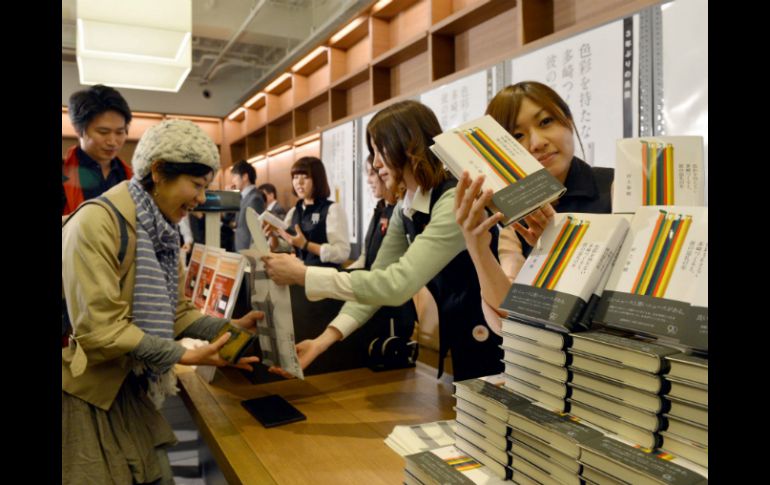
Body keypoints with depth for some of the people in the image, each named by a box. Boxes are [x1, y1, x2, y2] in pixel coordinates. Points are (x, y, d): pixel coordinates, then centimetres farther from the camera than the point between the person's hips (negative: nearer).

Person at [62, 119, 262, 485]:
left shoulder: (163, 230, 5)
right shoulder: (97, 222, -22)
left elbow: (174, 311, 4)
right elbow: (99, 328, -25)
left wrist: (230, 327, -9)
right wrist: (184, 356, -27)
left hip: (130, 387, 8)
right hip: (85, 392, -8)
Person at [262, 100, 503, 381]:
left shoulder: (455, 201, -26)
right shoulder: (405, 209, 2)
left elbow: (397, 285, -33)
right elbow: (377, 280, -2)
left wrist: (302, 275, -29)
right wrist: (325, 338, -14)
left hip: (494, 352, -7)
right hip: (459, 346, 7)